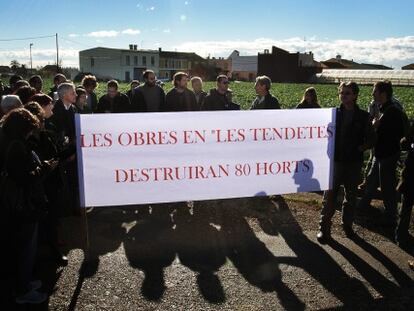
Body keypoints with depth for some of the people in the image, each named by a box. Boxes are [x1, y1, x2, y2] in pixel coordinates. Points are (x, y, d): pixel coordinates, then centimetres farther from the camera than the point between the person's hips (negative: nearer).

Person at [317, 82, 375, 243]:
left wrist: (360, 148, -10)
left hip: (354, 162, 1)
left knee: (351, 196, 13)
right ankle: (324, 227, 7)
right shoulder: (334, 113, 1)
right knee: (329, 195, -1)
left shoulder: (363, 116, 1)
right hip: (335, 161, -1)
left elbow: (370, 139, 5)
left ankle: (347, 224, 30)